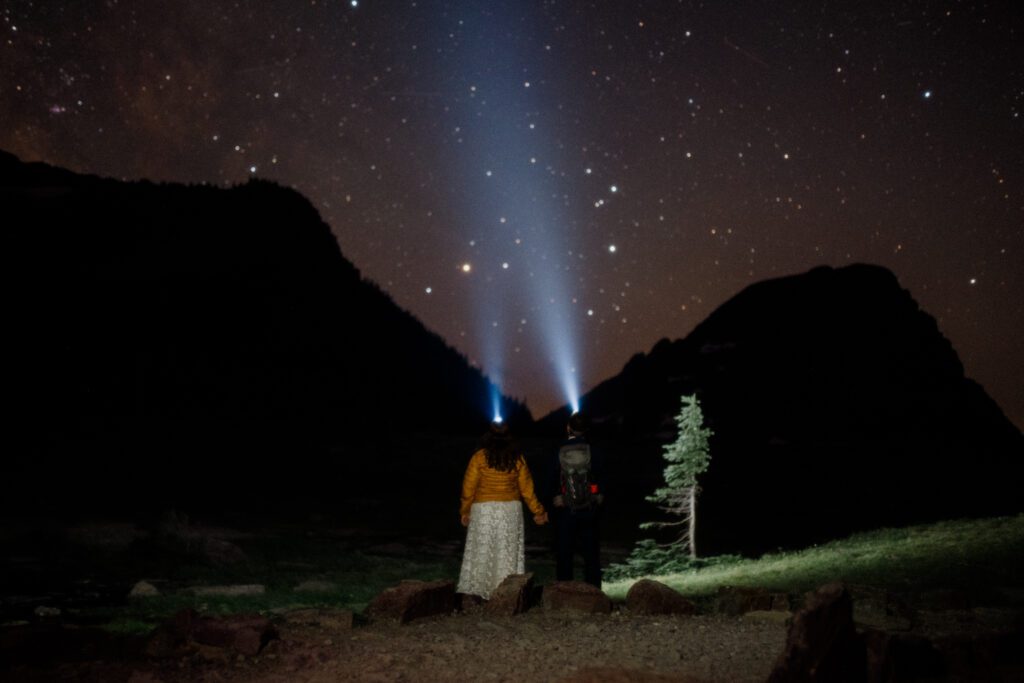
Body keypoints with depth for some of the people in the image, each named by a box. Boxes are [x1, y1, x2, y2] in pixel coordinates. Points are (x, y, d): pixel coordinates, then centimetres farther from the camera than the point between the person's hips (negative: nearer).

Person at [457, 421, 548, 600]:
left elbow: (469, 486, -4)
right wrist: (538, 511, 15)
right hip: (511, 510, 2)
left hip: (484, 510, -2)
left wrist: (465, 511, 8)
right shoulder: (517, 458, 1)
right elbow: (526, 488, 5)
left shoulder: (480, 457, -6)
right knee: (508, 551, 6)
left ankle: (478, 589, 1)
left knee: (482, 549, 3)